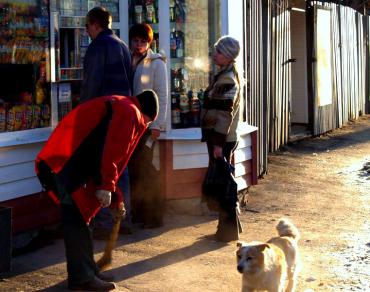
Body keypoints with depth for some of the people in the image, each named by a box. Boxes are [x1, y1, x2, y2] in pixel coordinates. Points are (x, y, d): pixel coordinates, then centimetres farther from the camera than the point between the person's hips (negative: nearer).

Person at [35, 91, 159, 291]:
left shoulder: (118, 109, 28)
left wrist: (115, 199, 33)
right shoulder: (129, 112, -4)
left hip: (63, 164, 11)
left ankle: (86, 272, 23)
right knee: (78, 220, -6)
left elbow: (112, 158, 32)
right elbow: (108, 154, -17)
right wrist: (106, 187, -16)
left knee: (80, 218, 15)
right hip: (64, 166, -11)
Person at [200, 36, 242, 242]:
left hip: (222, 140, -10)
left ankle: (229, 229, 1)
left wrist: (218, 143, -22)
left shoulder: (227, 80, -17)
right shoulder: (226, 76, 16)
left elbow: (224, 114, -21)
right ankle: (229, 225, 23)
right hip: (223, 138, 10)